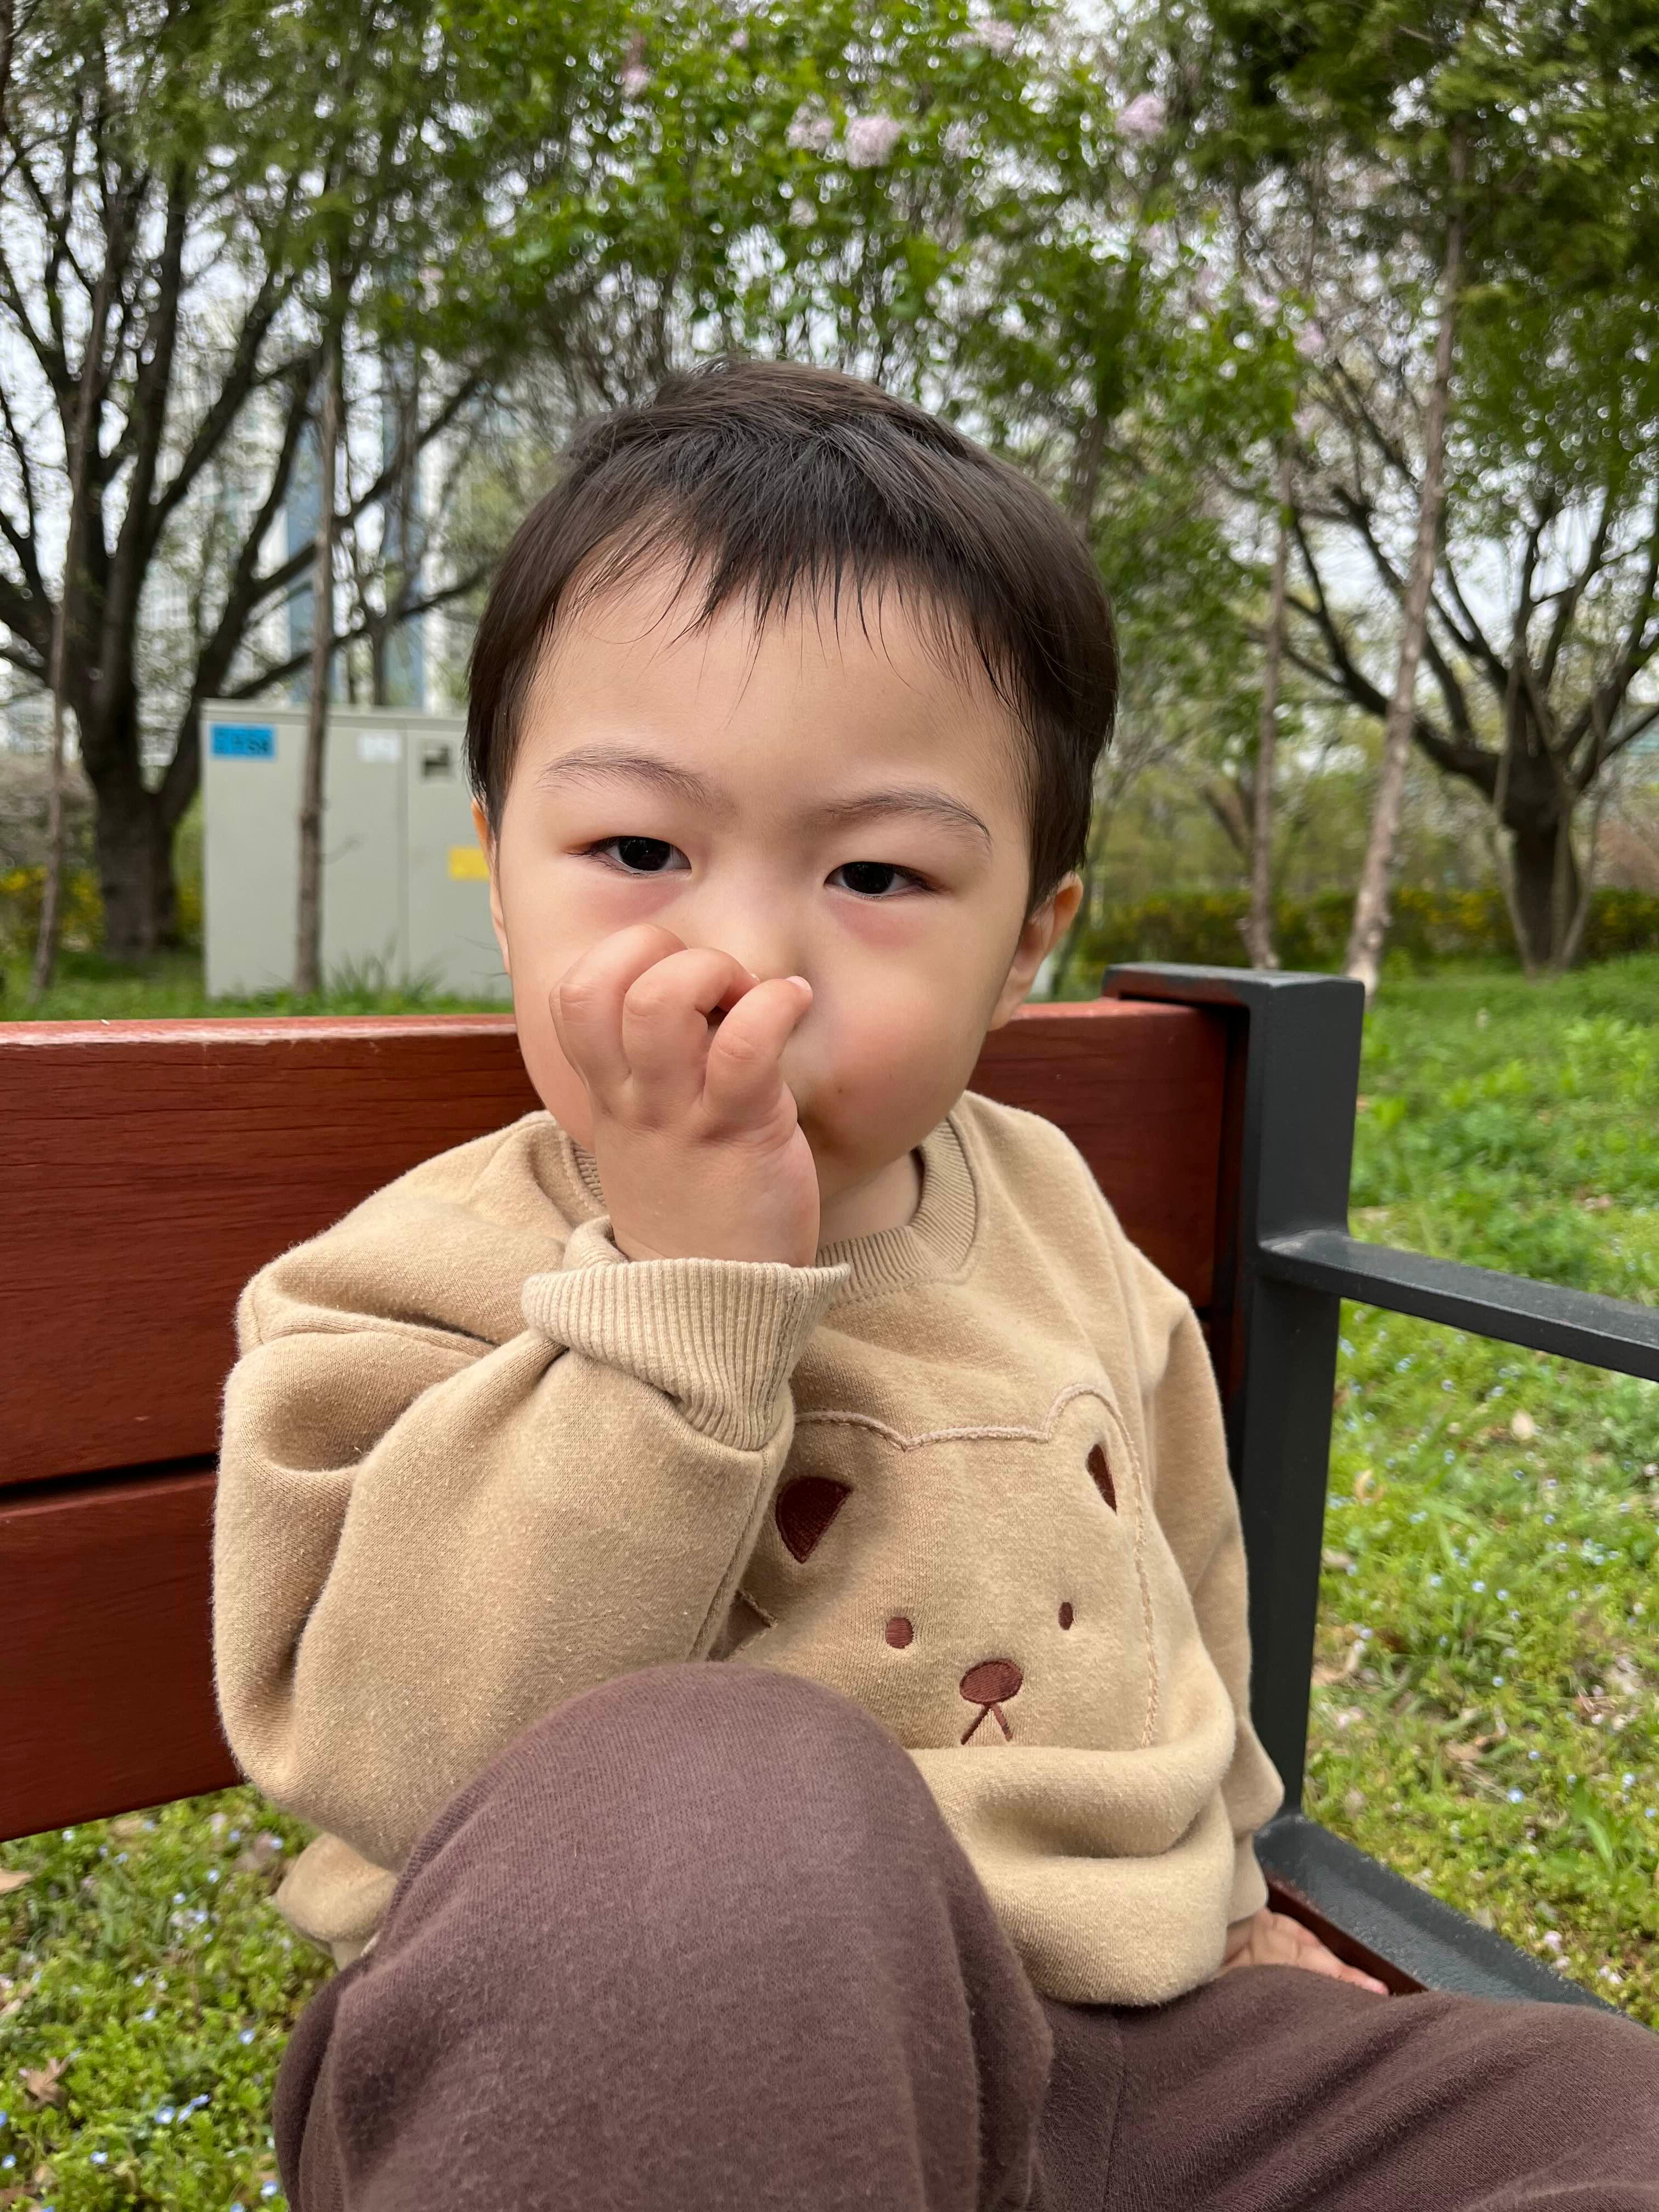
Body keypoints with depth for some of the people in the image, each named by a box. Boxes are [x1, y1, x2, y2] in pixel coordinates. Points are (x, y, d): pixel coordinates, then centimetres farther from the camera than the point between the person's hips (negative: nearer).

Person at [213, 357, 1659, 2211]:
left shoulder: (1052, 1226, 6)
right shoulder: (435, 1280, -9)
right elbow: (427, 1757, -23)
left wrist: (1210, 1876, 28)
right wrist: (684, 1288, -29)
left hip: (1119, 2025, 6)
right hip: (646, 2052, -5)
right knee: (747, 1794, -38)